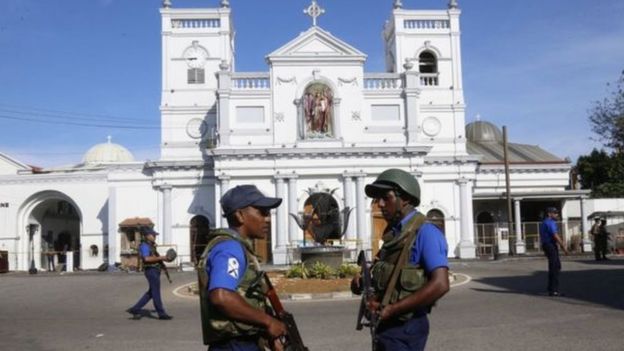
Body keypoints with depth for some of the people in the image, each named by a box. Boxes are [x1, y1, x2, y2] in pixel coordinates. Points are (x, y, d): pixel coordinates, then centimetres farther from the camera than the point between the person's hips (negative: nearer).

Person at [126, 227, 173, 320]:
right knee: (156, 293, -2)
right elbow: (147, 258, -27)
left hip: (154, 271, 10)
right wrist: (160, 258, -20)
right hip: (151, 271, -10)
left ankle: (135, 309, 17)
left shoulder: (150, 245, 18)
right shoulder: (144, 245, -13)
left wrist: (163, 258, 9)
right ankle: (161, 314, 6)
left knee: (151, 292, 14)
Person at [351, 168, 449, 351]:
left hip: (405, 328, -9)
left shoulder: (425, 232, -15)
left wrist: (392, 308, -24)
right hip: (386, 326, 9)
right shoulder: (394, 234, 12)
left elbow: (440, 284, -24)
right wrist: (363, 283, 2)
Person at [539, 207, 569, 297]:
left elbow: (542, 237, 23)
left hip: (546, 245, 10)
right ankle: (553, 290, -3)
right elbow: (556, 236, -21)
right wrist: (564, 247, -16)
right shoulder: (550, 223, -14)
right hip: (551, 246, -10)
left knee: (557, 266, 16)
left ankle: (551, 287, 18)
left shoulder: (543, 223, 18)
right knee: (554, 268, -6)